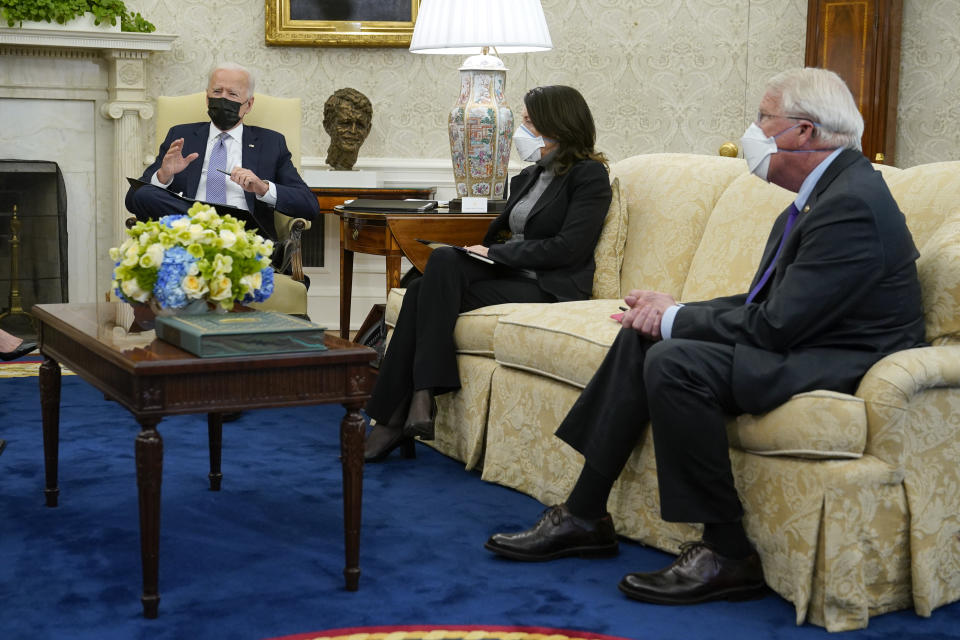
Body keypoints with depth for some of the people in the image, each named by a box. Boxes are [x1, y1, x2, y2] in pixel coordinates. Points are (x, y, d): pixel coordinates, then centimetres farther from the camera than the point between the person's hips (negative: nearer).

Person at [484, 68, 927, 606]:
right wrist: (677, 312, -1)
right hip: (800, 341, 11)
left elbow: (775, 325, -24)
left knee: (674, 361, -26)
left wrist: (676, 320, -10)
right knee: (644, 337, 3)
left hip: (844, 364, -11)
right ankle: (585, 516, 6)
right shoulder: (825, 192, 12)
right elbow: (766, 302, 13)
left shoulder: (852, 204, -21)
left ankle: (728, 554, -16)